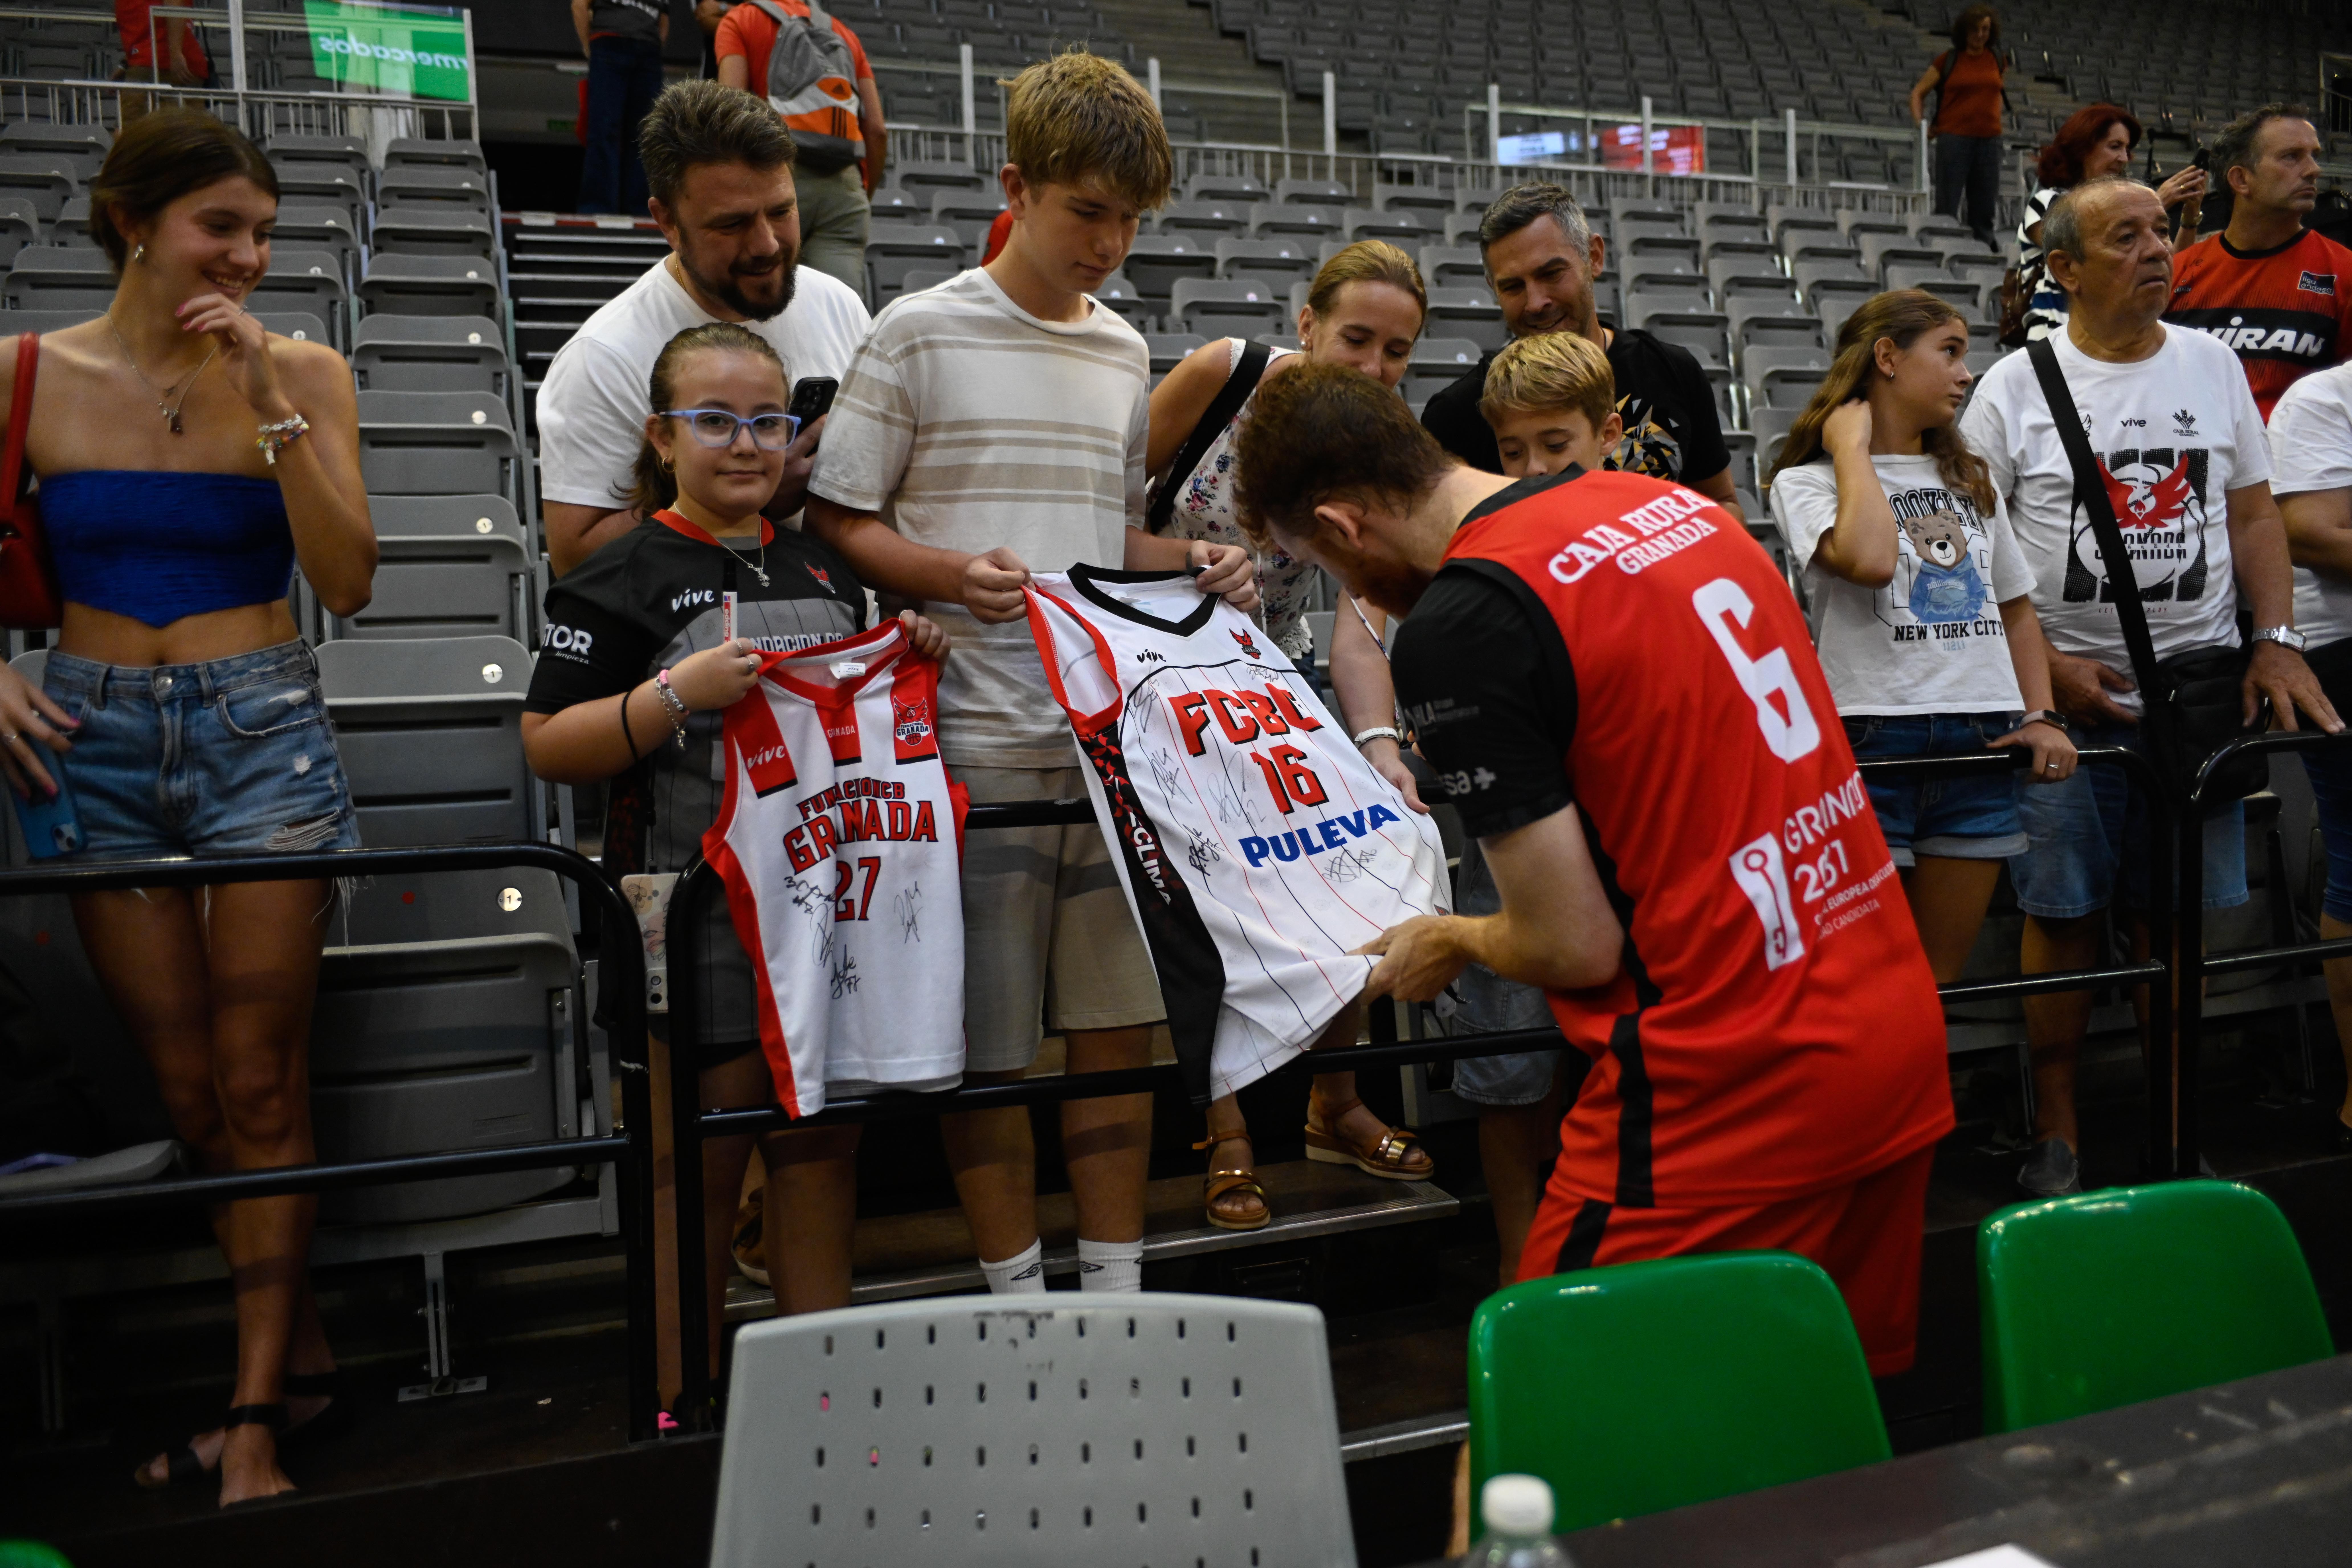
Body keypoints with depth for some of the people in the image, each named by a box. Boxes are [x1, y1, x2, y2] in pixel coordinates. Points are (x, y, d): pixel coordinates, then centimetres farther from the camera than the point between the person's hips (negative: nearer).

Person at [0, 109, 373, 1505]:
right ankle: (299, 1352, 26)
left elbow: (348, 585, -7)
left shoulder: (301, 373, 1)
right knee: (188, 1092, 8)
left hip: (261, 731, -2)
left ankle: (258, 1417, 11)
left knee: (260, 1084, 0)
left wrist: (271, 404, -13)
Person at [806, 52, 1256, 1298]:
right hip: (977, 743, -5)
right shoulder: (920, 336, -1)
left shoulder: (1125, 352, 15)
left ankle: (1116, 1289, 25)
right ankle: (1019, 1302, 21)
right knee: (983, 1040, 3)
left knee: (1119, 1020, 10)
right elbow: (838, 520, -1)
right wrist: (952, 574, -18)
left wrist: (1197, 566, 4)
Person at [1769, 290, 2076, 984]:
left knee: (1939, 978, 9)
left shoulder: (1972, 480, 20)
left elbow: (2016, 608, 22)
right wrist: (1853, 448, -7)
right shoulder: (1808, 482, 0)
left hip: (1983, 744, 6)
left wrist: (2043, 718, 7)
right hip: (1872, 740, -5)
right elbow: (1870, 561, -21)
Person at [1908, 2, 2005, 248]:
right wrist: (1921, 126, -7)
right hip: (1954, 137, -3)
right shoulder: (1949, 60, 1)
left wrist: (1996, 121, 14)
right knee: (1948, 206, -4)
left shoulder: (1995, 59, 11)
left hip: (1989, 140, 3)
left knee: (1984, 207, 5)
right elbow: (1918, 92, 5)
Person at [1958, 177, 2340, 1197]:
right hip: (2065, 696, -3)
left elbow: (2252, 513, 13)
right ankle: (2056, 1138, 15)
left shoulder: (2213, 366, 9)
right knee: (2064, 918, 2)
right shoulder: (2016, 388, -2)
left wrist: (2277, 640, 1)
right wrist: (2046, 665, -11)